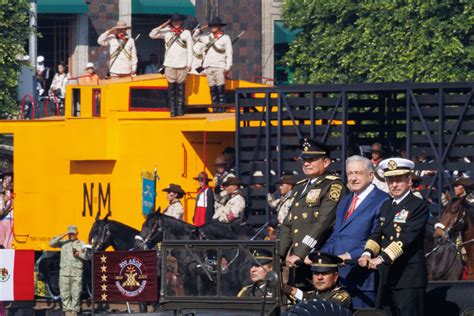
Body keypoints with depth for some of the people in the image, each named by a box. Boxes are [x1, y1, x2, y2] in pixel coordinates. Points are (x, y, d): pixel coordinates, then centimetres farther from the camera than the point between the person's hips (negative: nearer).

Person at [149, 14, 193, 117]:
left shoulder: (186, 33, 7)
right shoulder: (166, 32, 9)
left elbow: (190, 49, 5)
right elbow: (152, 35, 4)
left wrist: (189, 64, 0)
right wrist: (163, 26, -4)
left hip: (182, 65, -1)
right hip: (169, 64, 1)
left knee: (180, 87, 1)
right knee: (171, 86, 1)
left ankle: (180, 109, 3)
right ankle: (172, 110, 1)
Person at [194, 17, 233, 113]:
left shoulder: (225, 38, 3)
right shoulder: (207, 37, 15)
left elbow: (229, 54, -1)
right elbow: (196, 36, 28)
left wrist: (228, 67, -8)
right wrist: (201, 29, 11)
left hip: (220, 67, -5)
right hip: (209, 67, 5)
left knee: (220, 88, -11)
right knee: (212, 88, 4)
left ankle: (221, 107, -13)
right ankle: (215, 107, 6)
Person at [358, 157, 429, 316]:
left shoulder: (419, 206, -7)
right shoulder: (386, 206, 17)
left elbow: (407, 238, -18)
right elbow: (377, 234, 12)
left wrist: (382, 258, -29)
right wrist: (368, 253, -10)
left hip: (409, 278, -7)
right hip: (387, 277, 7)